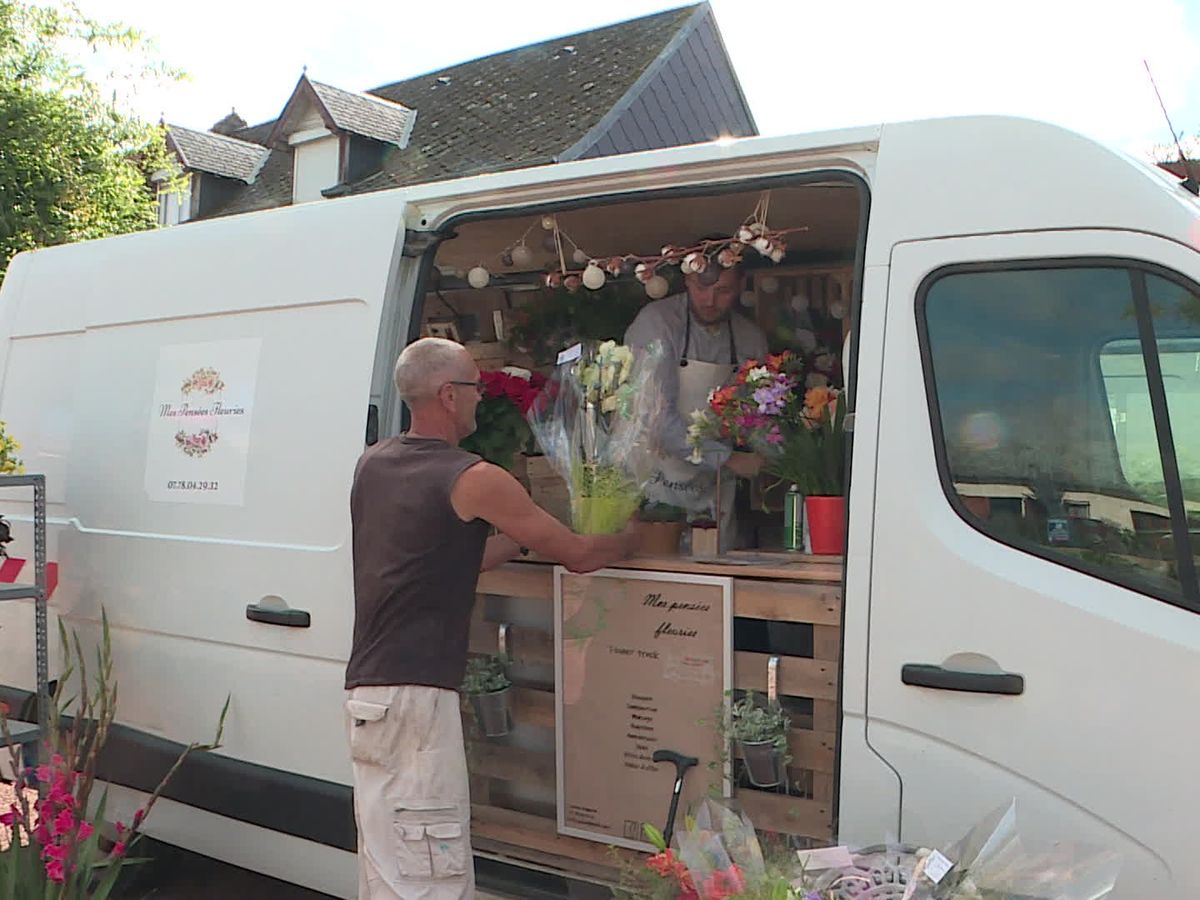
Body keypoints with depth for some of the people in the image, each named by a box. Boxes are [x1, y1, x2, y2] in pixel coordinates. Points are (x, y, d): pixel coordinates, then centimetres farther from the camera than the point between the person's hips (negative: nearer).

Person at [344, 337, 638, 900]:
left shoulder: (373, 465, 12)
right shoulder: (472, 479, -11)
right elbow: (578, 555, -4)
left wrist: (524, 536, 22)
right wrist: (632, 538, 15)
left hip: (366, 687, 9)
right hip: (415, 696, -9)